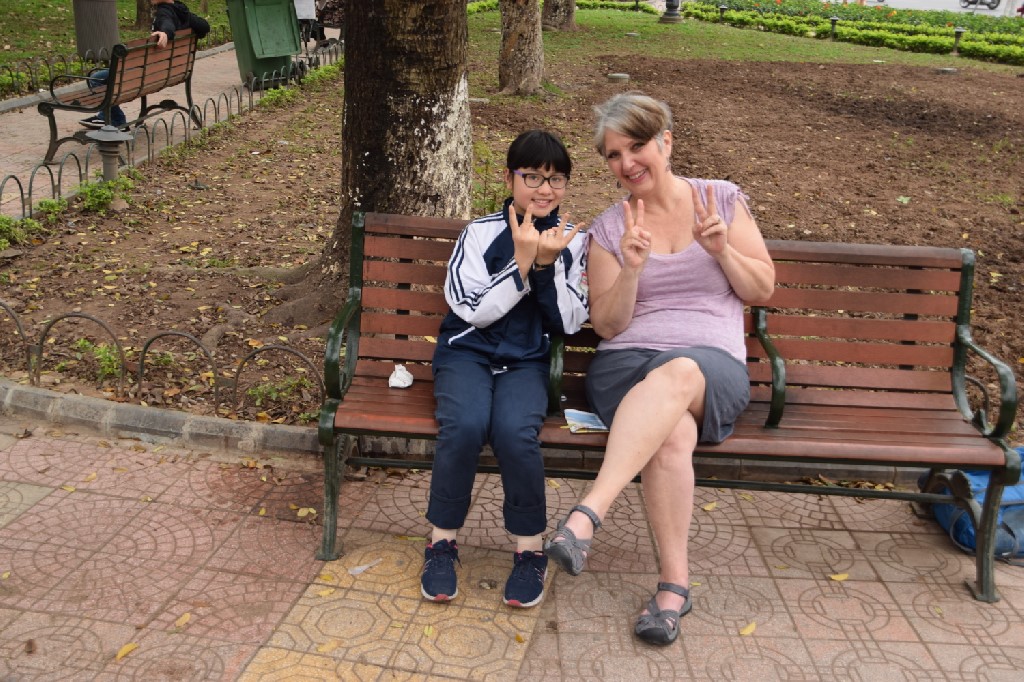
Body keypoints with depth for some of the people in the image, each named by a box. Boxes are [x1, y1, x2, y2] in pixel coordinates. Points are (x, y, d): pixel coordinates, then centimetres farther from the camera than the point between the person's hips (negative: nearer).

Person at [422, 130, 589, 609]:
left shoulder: (573, 242, 7)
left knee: (515, 431, -31)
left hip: (527, 361, 1)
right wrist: (522, 261, -15)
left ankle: (530, 549, -9)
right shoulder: (481, 232, 1)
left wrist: (548, 264, -13)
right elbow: (475, 310, -7)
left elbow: (569, 323, 0)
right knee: (464, 425, -32)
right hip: (467, 353, 0)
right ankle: (443, 541, -10)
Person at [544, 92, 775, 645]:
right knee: (672, 432, -36)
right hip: (625, 364, 0)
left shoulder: (722, 199, 12)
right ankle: (674, 581, -26)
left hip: (714, 366, 0)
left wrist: (721, 250, -6)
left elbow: (762, 290, 13)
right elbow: (607, 326, 6)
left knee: (676, 375, -40)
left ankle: (588, 513, -46)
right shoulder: (608, 228, 11)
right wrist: (631, 268, -12)